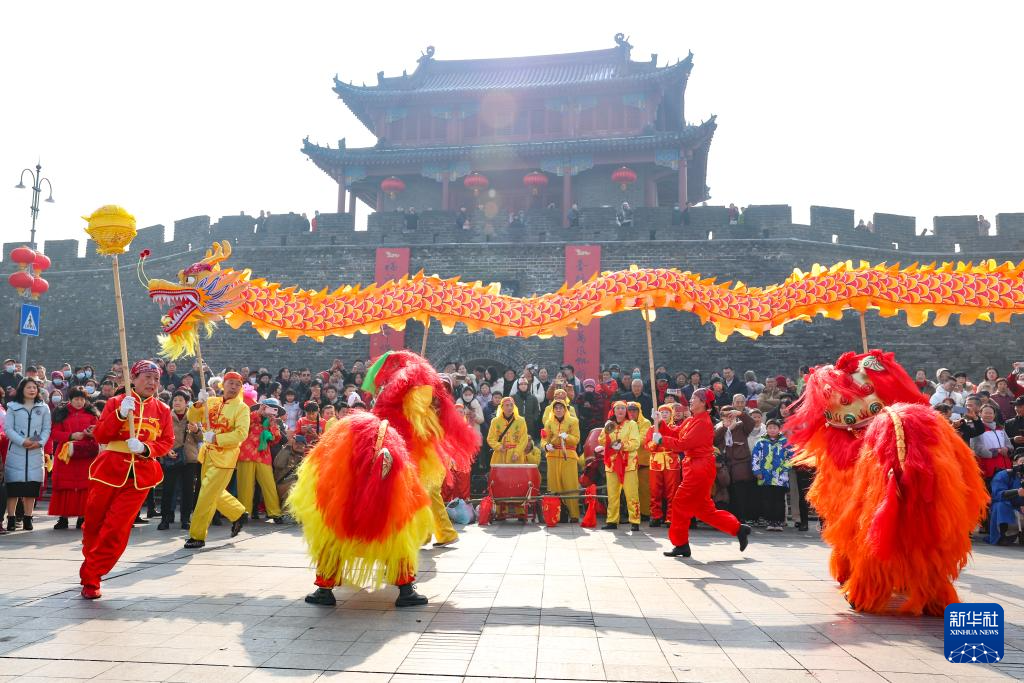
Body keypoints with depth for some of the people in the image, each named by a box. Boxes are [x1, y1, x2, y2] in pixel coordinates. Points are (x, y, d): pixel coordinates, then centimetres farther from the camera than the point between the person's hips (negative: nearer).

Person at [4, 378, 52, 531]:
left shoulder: (43, 408, 9)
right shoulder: (13, 407, 5)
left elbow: (47, 429, 7)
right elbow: (8, 428, -2)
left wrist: (40, 442, -11)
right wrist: (22, 441, -15)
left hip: (36, 452, 2)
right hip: (16, 451, -1)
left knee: (32, 485, 2)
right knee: (13, 485, -3)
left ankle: (27, 519, 9)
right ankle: (11, 519, 3)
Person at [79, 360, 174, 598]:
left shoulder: (163, 409, 6)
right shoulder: (116, 402, 3)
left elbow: (167, 442, 3)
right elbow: (100, 436, -5)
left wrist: (145, 448, -16)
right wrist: (120, 414, -19)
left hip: (141, 474, 0)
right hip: (110, 469, 0)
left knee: (117, 528, -5)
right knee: (94, 522, 9)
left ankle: (91, 578, 7)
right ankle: (90, 567, 36)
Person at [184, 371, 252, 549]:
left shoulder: (242, 408, -9)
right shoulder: (211, 401, 7)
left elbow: (241, 433, -19)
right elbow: (192, 418, 4)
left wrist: (217, 439, -25)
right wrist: (198, 404, -15)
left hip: (224, 456, -6)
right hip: (208, 453, 6)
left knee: (207, 495, -7)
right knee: (215, 493, 18)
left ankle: (197, 536, 3)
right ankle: (239, 514, 37)